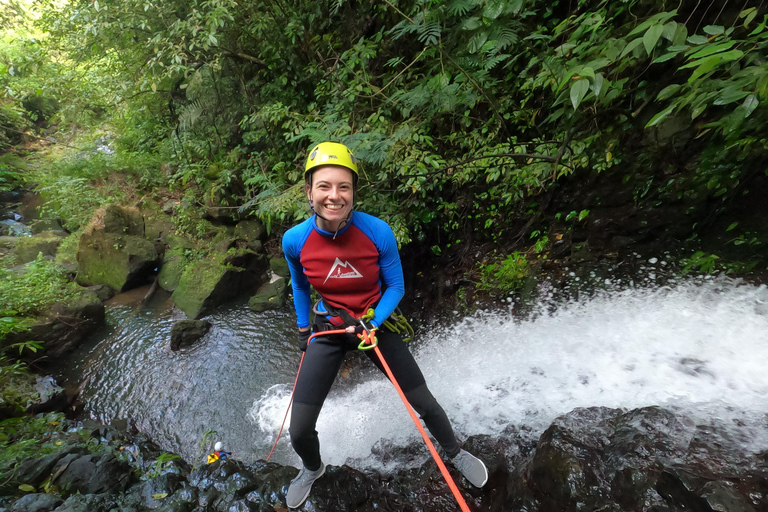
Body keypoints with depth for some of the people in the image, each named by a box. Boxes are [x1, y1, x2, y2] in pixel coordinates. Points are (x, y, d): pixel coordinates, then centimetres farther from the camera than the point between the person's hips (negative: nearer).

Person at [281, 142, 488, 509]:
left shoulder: (378, 232, -23)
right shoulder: (295, 240, -17)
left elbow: (395, 287, -9)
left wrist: (372, 323, -23)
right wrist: (303, 330, 13)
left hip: (376, 323, -1)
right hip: (327, 330, 2)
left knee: (424, 403, 9)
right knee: (299, 431, 5)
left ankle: (456, 453, 45)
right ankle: (312, 469, 45)